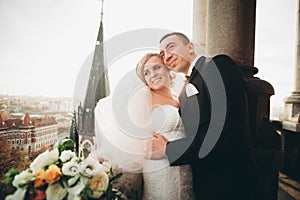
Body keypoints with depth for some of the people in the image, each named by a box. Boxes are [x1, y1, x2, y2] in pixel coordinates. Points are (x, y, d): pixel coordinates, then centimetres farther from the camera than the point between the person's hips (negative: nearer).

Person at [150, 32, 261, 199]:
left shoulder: (219, 65, -15)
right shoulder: (185, 92, 9)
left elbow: (227, 134, -26)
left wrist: (167, 150, -17)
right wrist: (169, 145, -7)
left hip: (231, 185, -7)